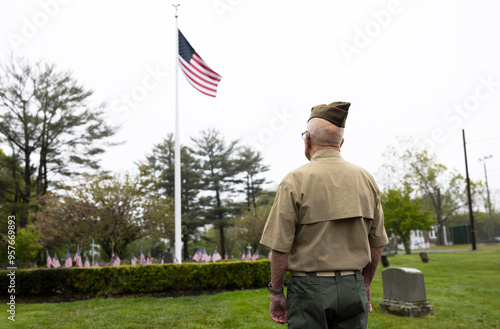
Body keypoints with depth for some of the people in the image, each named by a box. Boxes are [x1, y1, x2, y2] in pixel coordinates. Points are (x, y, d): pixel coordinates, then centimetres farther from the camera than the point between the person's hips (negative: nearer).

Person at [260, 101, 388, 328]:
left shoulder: (295, 181, -10)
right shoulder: (366, 179, 4)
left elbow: (280, 246, -11)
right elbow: (377, 243, 8)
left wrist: (276, 292, 1)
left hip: (310, 287, -4)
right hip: (353, 288, 4)